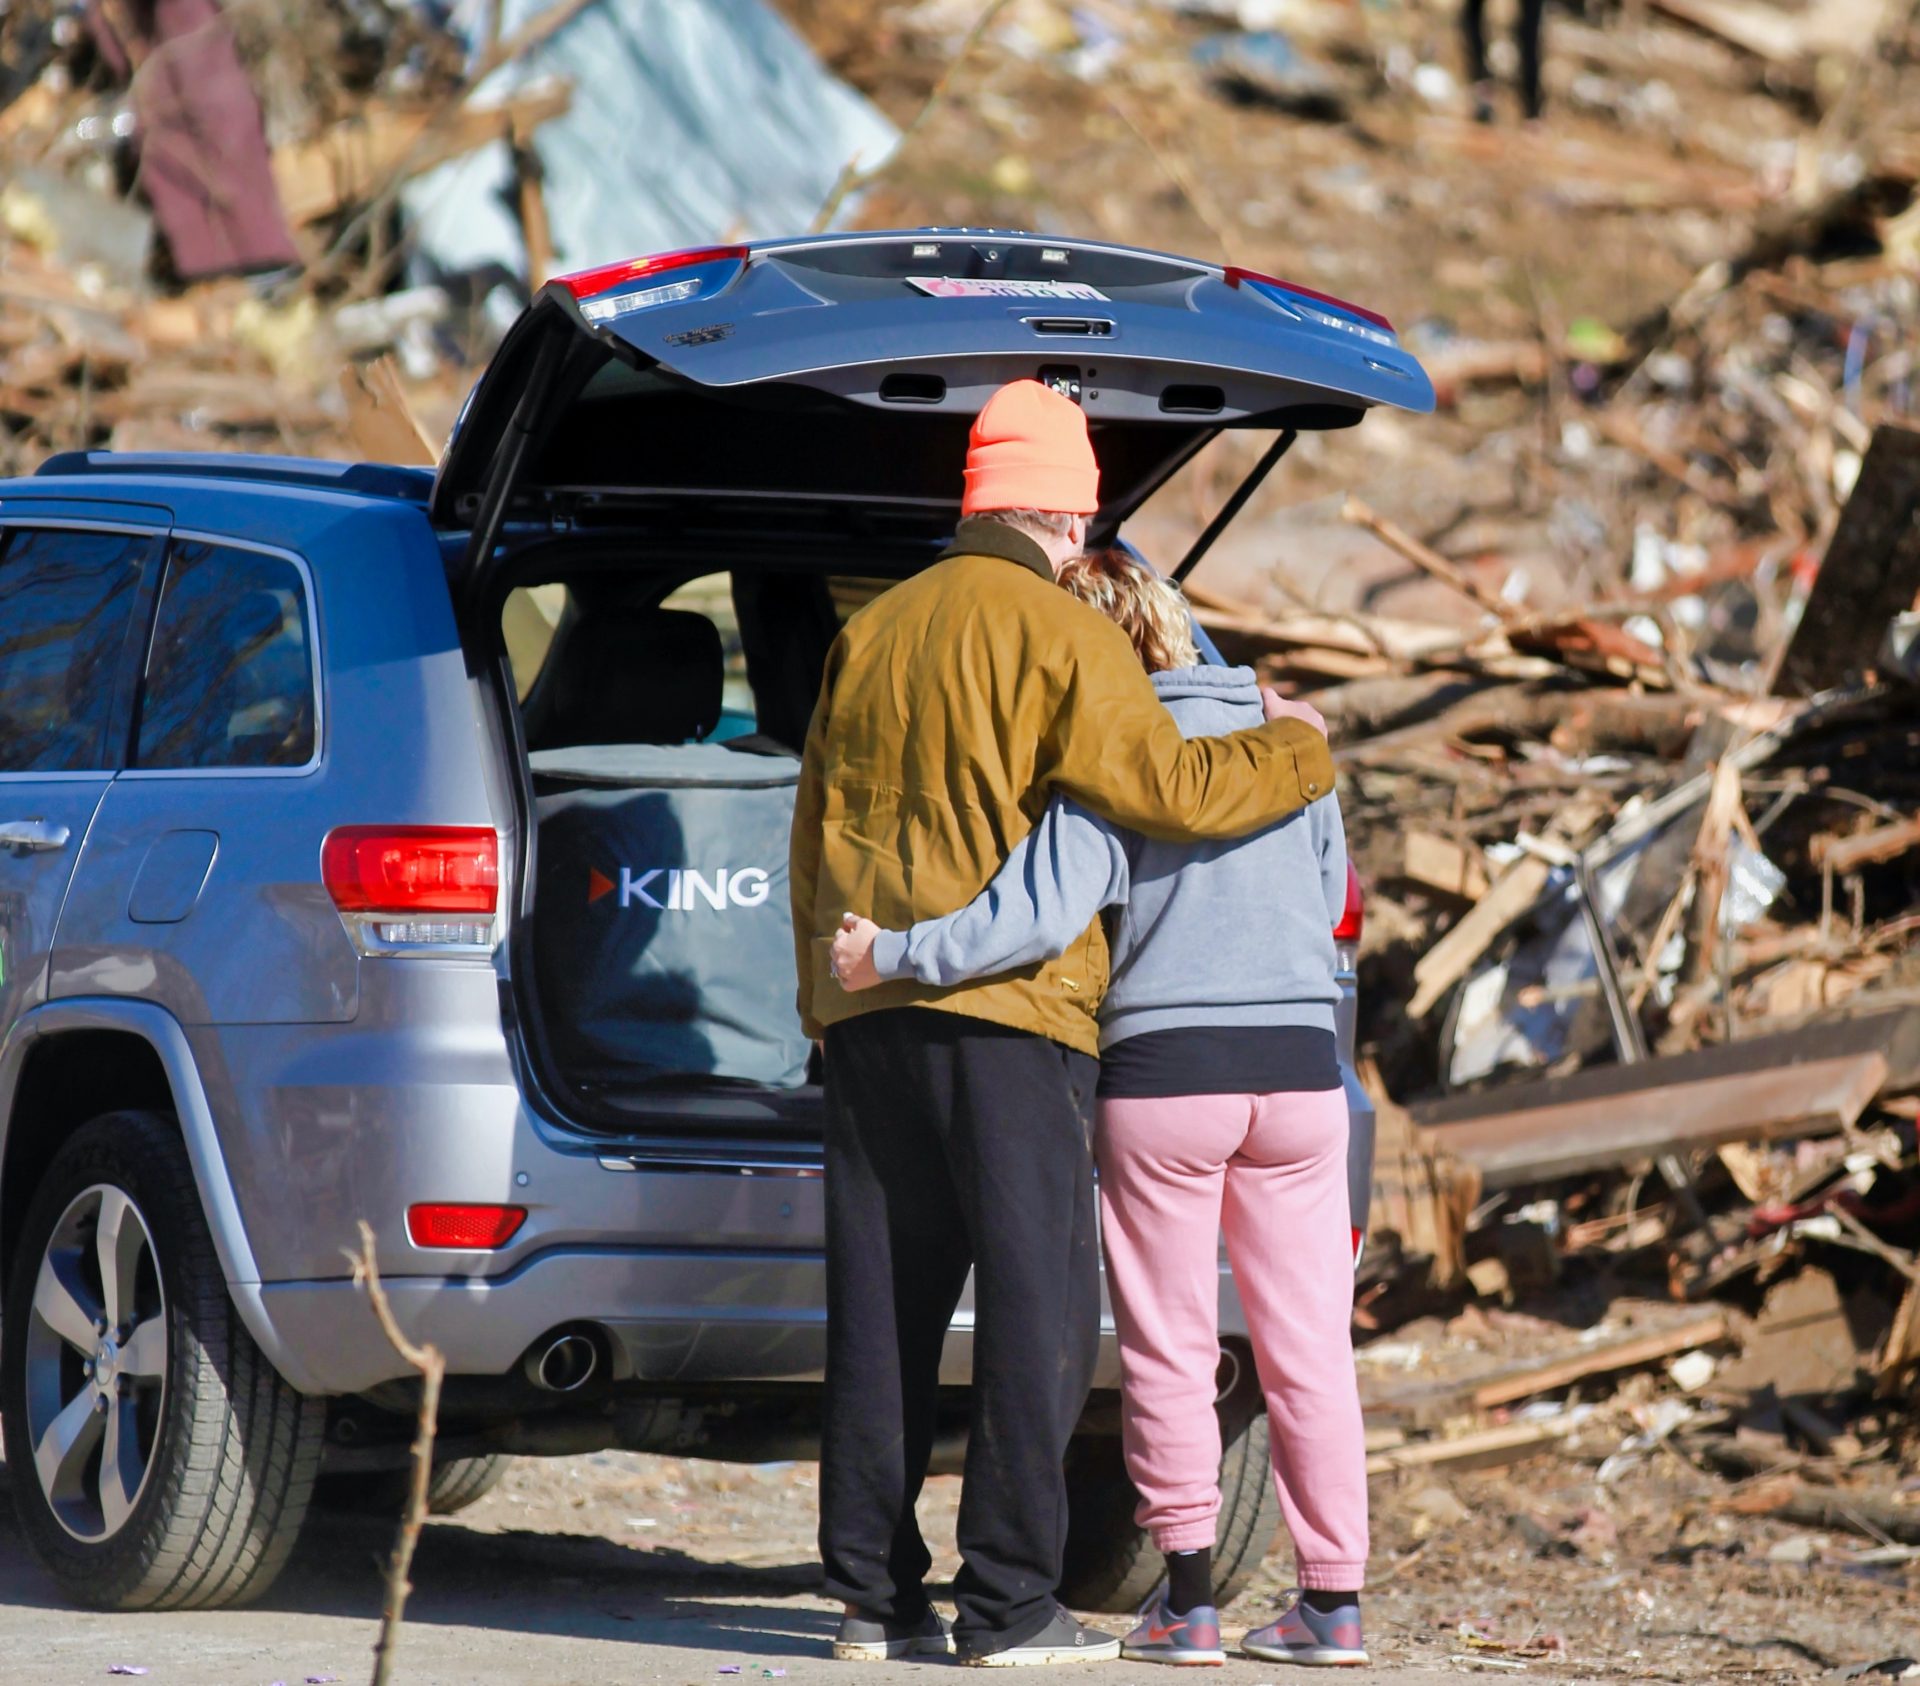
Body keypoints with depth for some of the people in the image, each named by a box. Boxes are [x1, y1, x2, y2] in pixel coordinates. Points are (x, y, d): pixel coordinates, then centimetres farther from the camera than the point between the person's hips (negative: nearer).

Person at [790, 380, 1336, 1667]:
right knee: (1037, 1304, -3)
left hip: (867, 1001, 7)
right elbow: (1166, 786, -12)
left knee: (884, 1308, 7)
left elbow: (816, 829, 19)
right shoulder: (1063, 637, -6)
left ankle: (874, 1593, 7)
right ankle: (1008, 1600, -7)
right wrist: (1295, 750, 5)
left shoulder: (874, 632, 15)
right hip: (1006, 1008, -6)